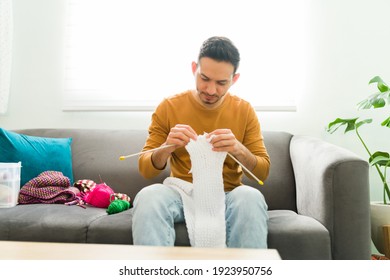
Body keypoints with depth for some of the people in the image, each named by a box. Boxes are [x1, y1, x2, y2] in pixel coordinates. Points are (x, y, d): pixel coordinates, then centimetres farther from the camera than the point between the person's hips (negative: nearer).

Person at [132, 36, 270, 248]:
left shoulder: (244, 111, 3)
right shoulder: (168, 107, 1)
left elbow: (263, 172, 1)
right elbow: (145, 170, 0)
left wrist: (239, 150, -21)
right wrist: (167, 148, -23)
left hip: (227, 197, 1)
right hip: (181, 194, 0)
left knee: (250, 197, -33)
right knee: (148, 196, -32)